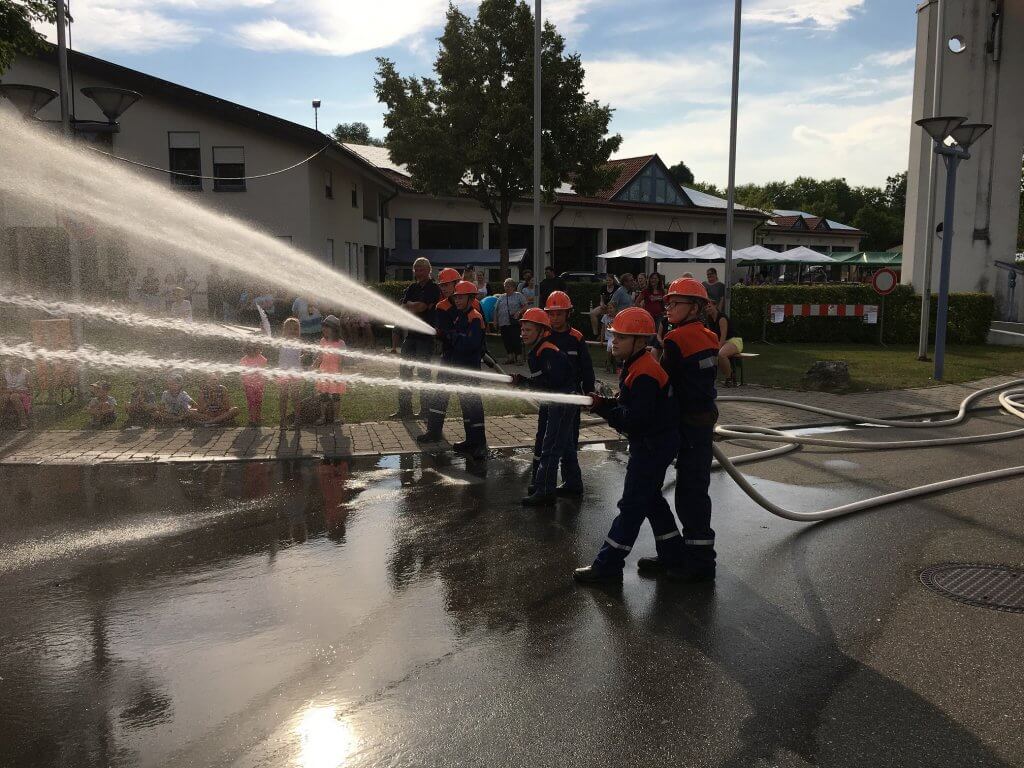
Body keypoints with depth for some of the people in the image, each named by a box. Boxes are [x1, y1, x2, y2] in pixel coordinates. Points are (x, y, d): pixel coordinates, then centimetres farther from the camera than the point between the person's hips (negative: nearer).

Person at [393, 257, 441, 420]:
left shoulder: (433, 289, -6)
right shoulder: (412, 288, 15)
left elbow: (420, 307, -17)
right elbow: (402, 308, 4)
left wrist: (409, 305, -3)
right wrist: (416, 306, -10)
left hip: (426, 336, -7)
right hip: (411, 334, 7)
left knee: (423, 373, -2)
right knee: (404, 371, 7)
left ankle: (425, 410, 7)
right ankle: (405, 409, 14)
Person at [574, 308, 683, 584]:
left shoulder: (645, 374, -25)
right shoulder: (635, 365, 8)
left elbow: (635, 418, -30)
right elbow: (628, 404, 13)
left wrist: (602, 407, -22)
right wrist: (604, 403, -4)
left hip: (653, 445, -11)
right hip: (651, 442, 11)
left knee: (632, 504, -4)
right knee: (650, 498, 20)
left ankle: (607, 564, 3)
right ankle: (672, 553, 33)